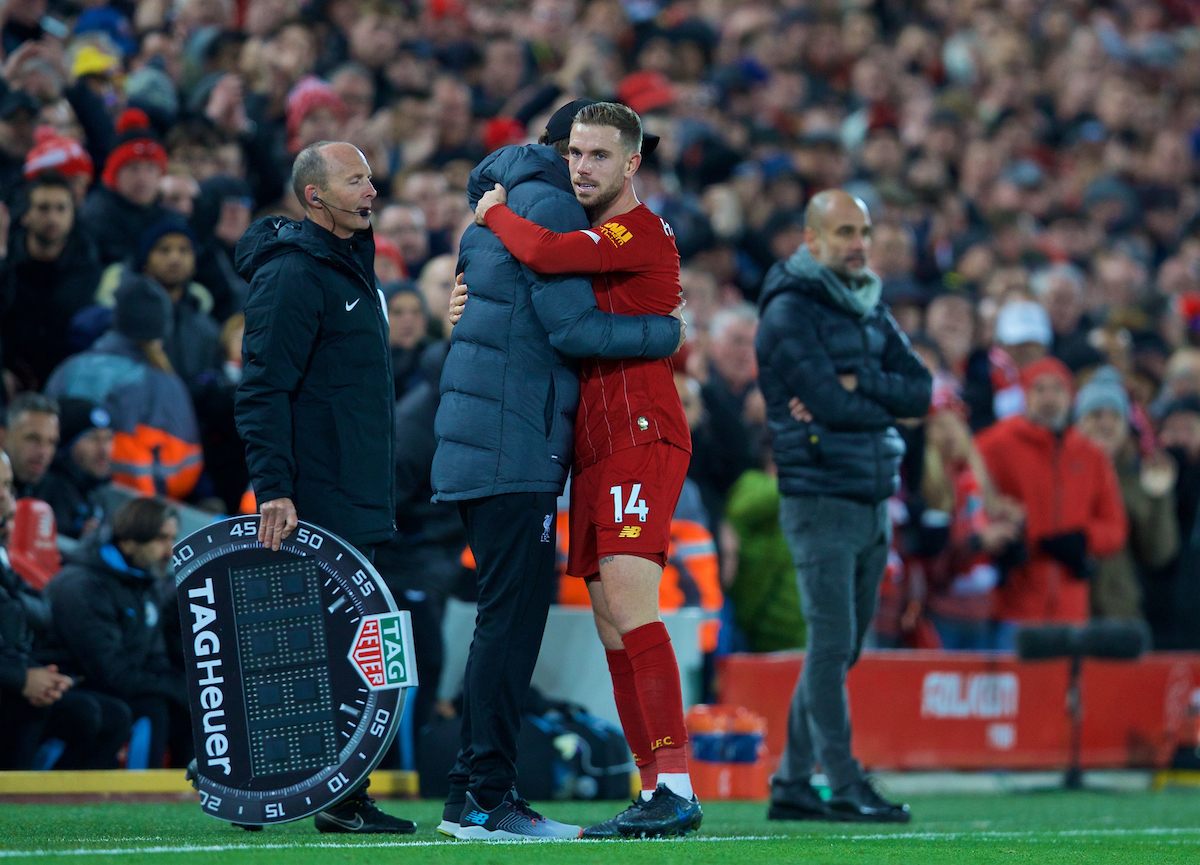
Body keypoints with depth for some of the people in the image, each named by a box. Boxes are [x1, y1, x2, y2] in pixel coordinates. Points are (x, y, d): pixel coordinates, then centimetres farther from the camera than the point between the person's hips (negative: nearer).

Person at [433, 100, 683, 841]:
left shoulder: (503, 205, 22)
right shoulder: (553, 207, -8)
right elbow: (571, 328, -15)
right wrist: (666, 332, -5)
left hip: (481, 444, 10)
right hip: (514, 451, -10)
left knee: (508, 617, 12)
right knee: (514, 618, -10)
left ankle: (472, 795, 13)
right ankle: (488, 798, -11)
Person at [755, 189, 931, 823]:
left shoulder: (870, 311, 16)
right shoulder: (789, 312, -8)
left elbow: (921, 390, 5)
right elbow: (832, 405, -17)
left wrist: (860, 383, -10)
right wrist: (888, 402, -1)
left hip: (874, 502, 8)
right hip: (820, 501, -8)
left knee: (840, 649, 10)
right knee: (831, 642, -9)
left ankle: (793, 784, 16)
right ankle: (844, 787, -8)